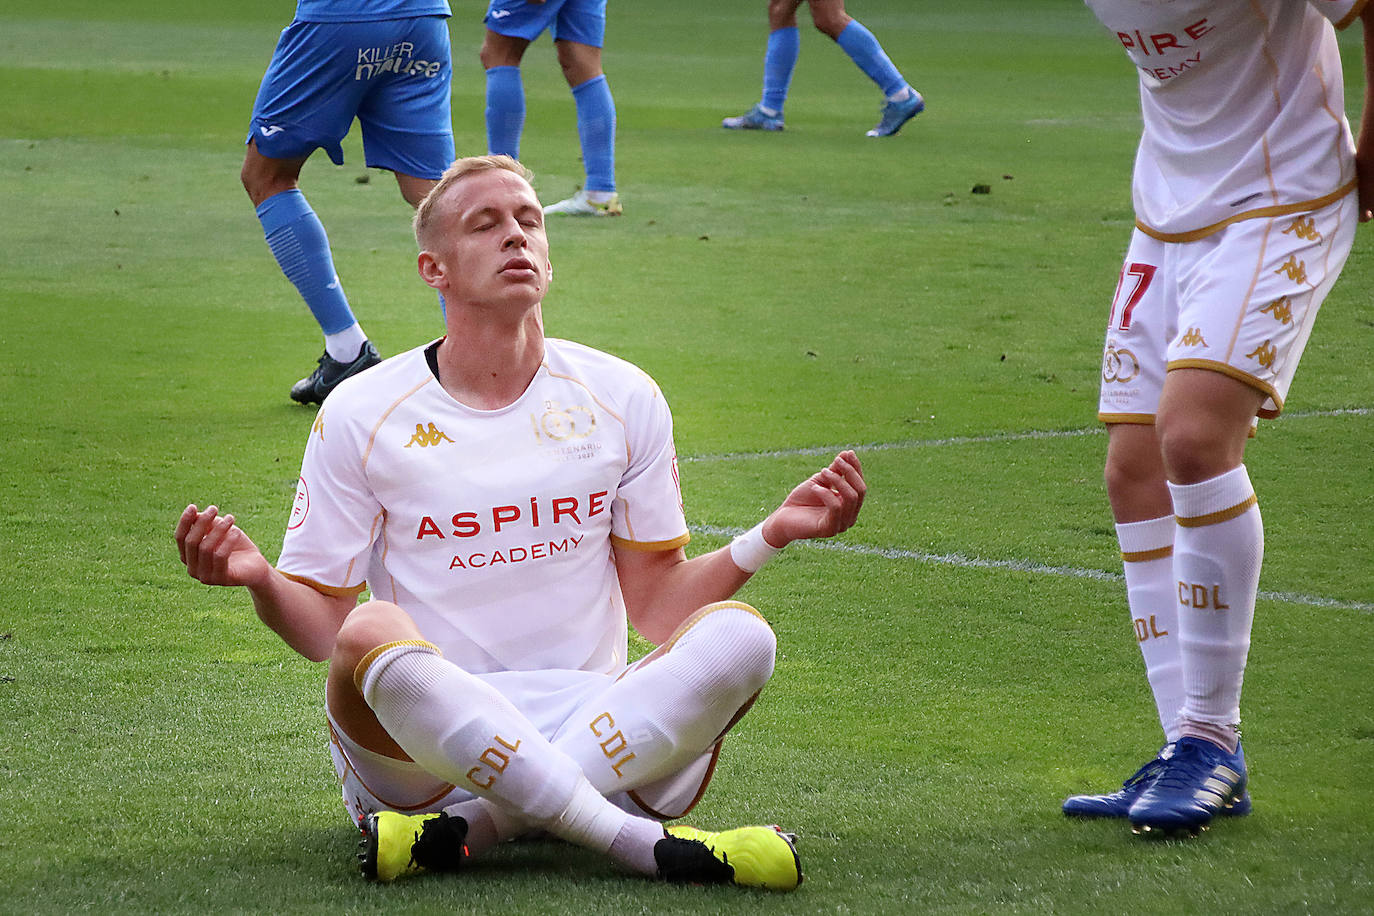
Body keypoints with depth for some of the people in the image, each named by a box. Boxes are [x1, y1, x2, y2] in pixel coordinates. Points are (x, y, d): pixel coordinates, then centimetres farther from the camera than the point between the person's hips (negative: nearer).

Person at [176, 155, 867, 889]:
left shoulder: (622, 398, 11)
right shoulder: (360, 413, 4)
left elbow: (654, 603, 12)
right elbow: (323, 626, 4)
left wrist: (771, 536, -2)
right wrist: (260, 581, -17)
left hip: (594, 728, 2)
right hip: (418, 745, -2)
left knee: (737, 635, -24)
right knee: (374, 636, -35)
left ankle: (469, 830, -30)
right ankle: (646, 845, -40)